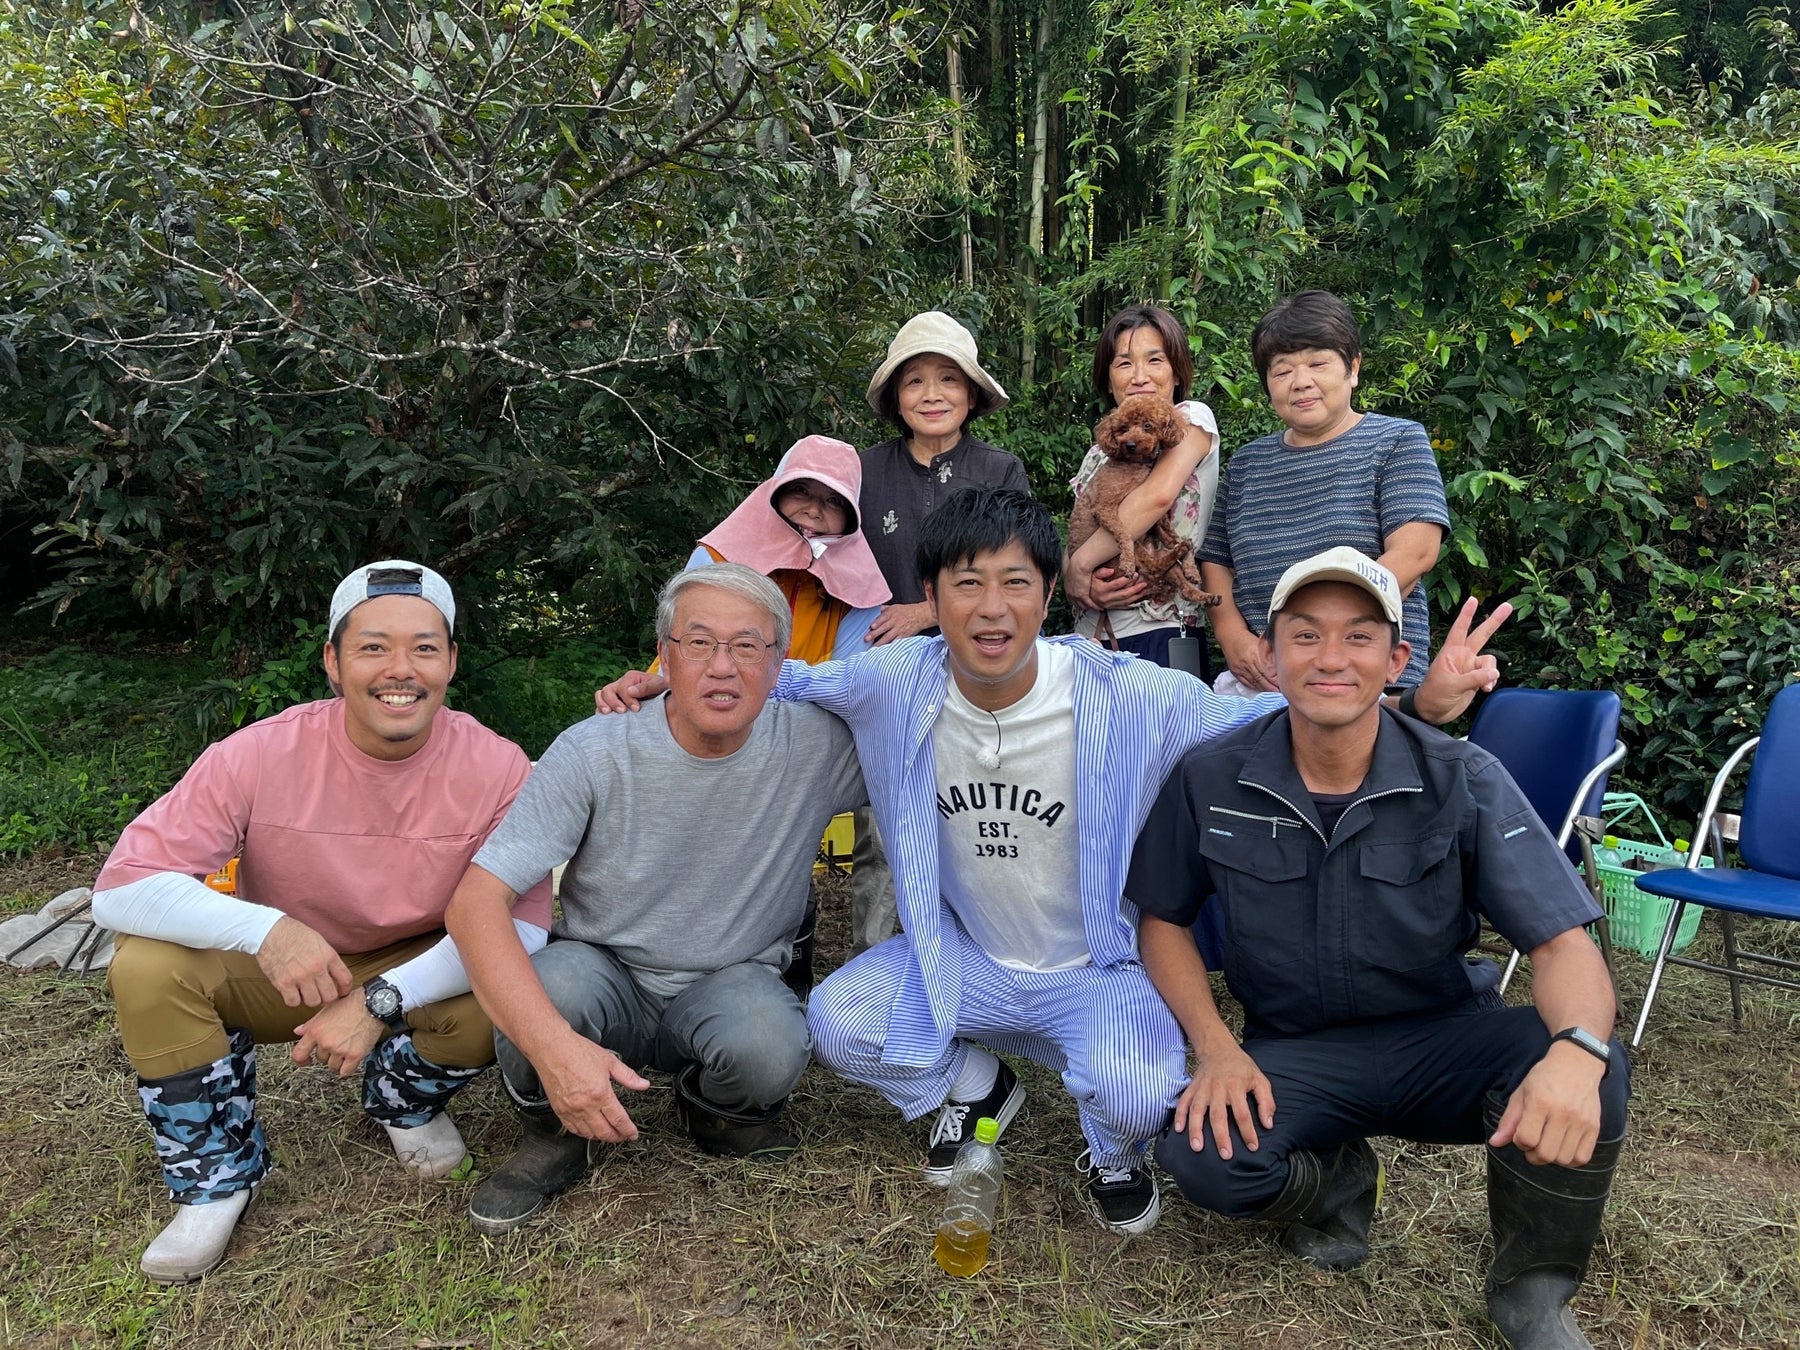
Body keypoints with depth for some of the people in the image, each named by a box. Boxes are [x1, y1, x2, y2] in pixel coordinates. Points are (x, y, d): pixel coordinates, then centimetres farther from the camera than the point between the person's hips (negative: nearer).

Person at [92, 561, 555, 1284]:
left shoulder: (497, 769, -22)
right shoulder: (262, 754, -23)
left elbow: (524, 925, -23)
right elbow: (119, 889, -23)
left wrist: (379, 1001, -34)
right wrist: (265, 929, -40)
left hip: (423, 974, 0)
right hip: (276, 976, 1)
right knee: (146, 966, -25)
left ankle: (405, 1102, 9)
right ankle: (217, 1172, 1)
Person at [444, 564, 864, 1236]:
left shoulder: (817, 745, -14)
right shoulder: (595, 752, -19)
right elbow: (474, 901, -23)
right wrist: (554, 1046, -38)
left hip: (732, 985, 1)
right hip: (606, 977, -1)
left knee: (770, 1047, -33)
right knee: (549, 981, -35)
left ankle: (718, 1110, 7)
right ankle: (553, 1134, 0)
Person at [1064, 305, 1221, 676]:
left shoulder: (1192, 417, -1)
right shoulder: (1100, 454, 16)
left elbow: (1158, 496, -19)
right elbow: (1074, 536, 9)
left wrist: (1078, 566, -14)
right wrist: (1080, 583, -14)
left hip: (1161, 639, -5)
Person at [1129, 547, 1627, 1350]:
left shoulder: (1464, 782, -13)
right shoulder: (1210, 781, -10)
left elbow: (1562, 943, -17)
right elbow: (1163, 920, 2)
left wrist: (1577, 1048, -41)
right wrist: (1214, 1049, -14)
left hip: (1442, 1040, 0)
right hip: (1295, 1058, 1)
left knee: (1588, 1076, -31)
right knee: (1201, 1156, -30)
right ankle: (1338, 1176, 9)